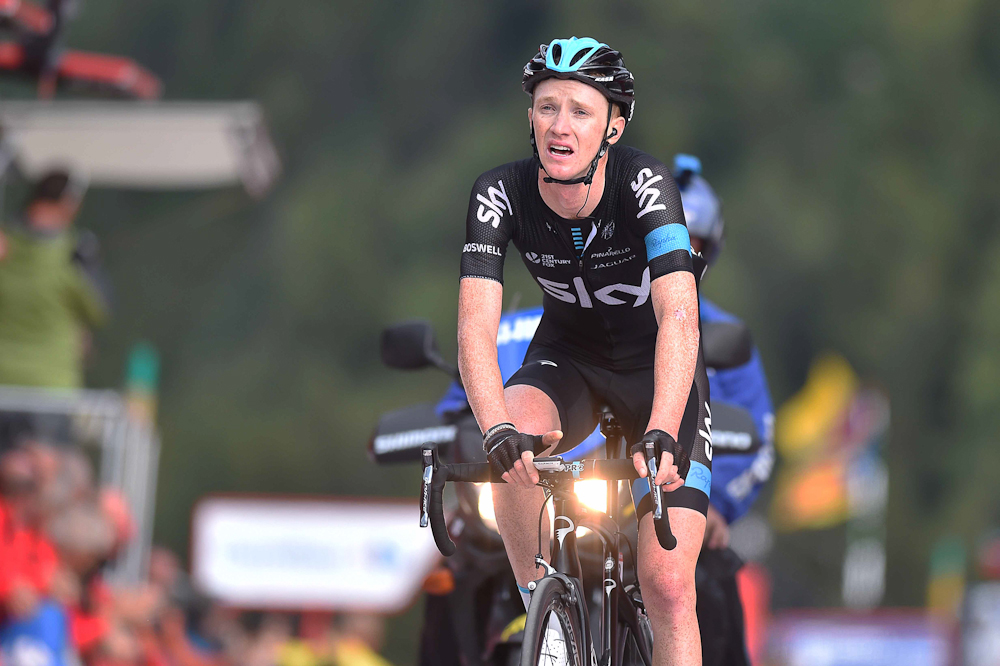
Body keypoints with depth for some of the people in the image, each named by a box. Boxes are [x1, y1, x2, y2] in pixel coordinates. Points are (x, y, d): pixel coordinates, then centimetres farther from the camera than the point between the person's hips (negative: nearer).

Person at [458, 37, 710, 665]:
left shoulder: (645, 183, -29)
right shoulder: (502, 193, -22)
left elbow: (679, 317, -41)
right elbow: (476, 325, -32)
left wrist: (660, 434, -56)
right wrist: (498, 430, -50)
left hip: (658, 367, -2)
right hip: (568, 357, 2)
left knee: (667, 586, -13)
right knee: (514, 442, -33)